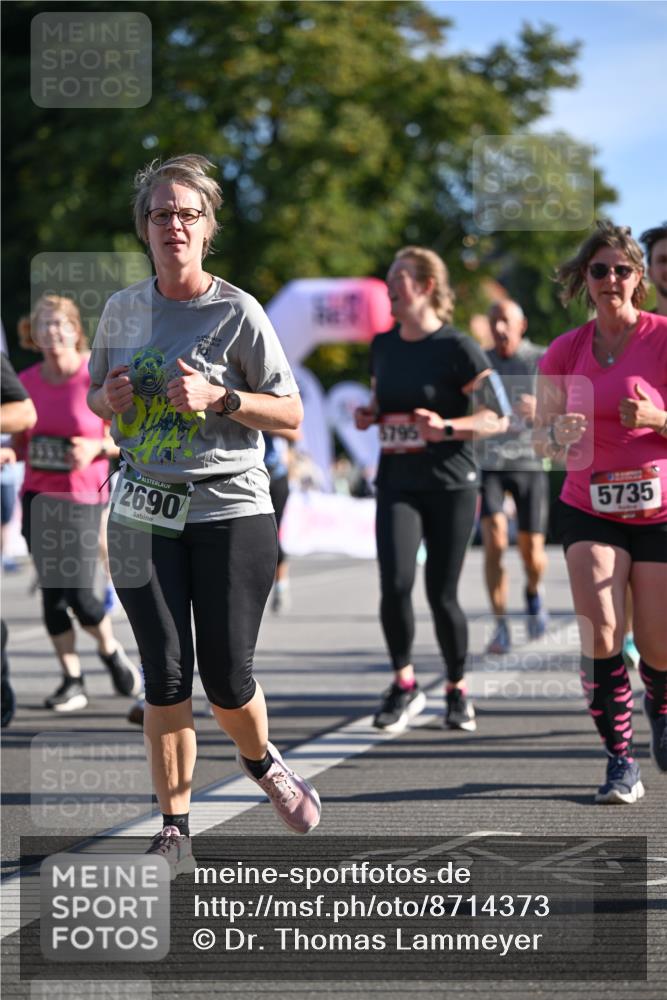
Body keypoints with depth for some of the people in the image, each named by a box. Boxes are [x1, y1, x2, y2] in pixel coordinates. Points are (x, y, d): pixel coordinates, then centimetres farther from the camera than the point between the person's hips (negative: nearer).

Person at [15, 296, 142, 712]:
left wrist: (96, 447, -20)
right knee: (52, 593, 2)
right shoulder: (27, 381, 4)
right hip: (37, 497, 4)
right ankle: (72, 681, 14)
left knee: (80, 595, -9)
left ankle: (111, 651, 22)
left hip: (82, 497, -4)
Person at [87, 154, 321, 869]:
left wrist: (218, 396, -18)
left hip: (231, 509, -3)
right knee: (166, 675, -3)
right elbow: (96, 397, 20)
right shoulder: (122, 309, 8)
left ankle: (260, 761, 31)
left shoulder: (238, 314, -4)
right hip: (144, 510, 3)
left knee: (227, 679, -2)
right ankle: (174, 830, 5)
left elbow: (290, 414, -3)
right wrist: (108, 400, -3)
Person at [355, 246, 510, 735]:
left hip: (450, 487, -4)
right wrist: (368, 416, 4)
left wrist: (446, 427, -24)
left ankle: (458, 691, 20)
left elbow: (498, 417, -9)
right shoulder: (383, 346, 10)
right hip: (397, 484, 4)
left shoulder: (457, 348, -8)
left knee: (442, 594, 0)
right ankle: (405, 685, 1)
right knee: (395, 583, -15)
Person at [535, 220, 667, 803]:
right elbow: (542, 435, 8)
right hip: (589, 510, 2)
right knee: (599, 630, -17)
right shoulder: (565, 352, 2)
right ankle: (620, 761, -7)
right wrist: (560, 436, -14)